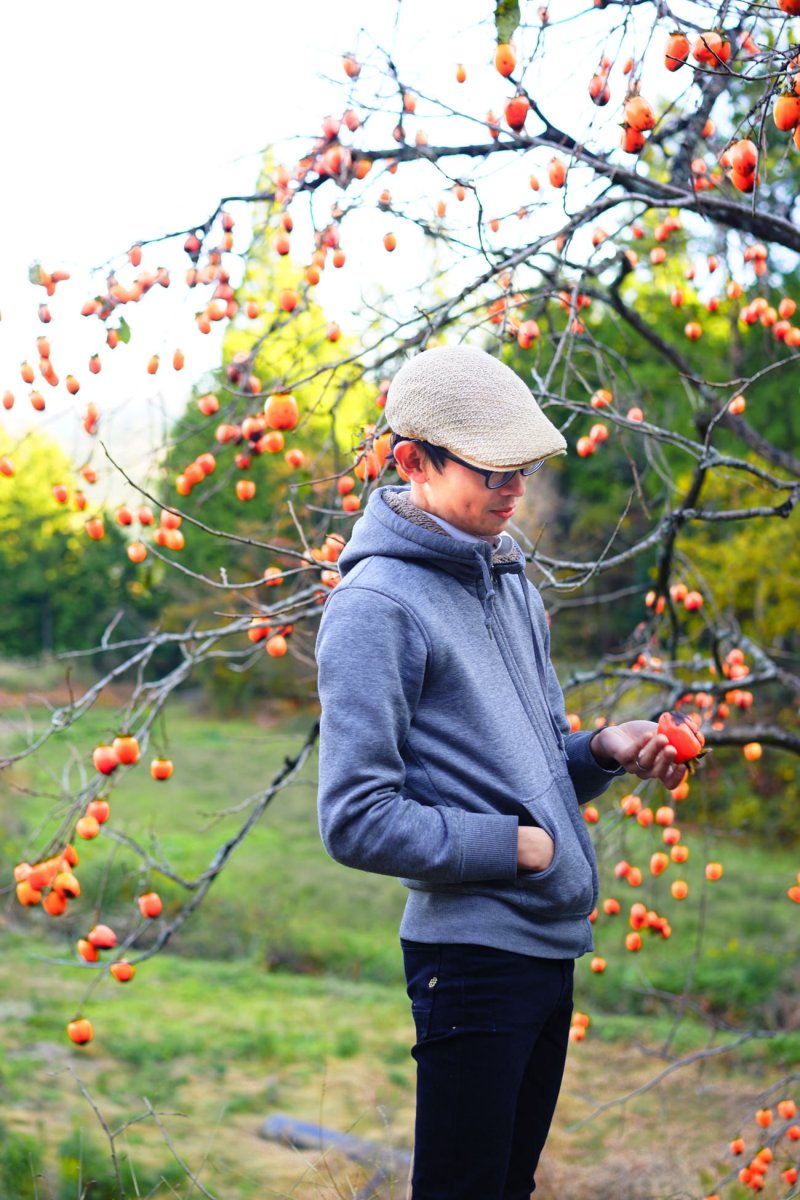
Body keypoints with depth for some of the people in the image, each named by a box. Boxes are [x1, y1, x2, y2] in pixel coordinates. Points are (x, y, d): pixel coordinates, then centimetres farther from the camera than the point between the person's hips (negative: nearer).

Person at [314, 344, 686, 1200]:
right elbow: (357, 823, -19)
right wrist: (518, 846, -14)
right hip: (472, 950, -8)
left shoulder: (513, 583, 13)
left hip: (554, 941, 8)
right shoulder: (375, 606, -14)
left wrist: (602, 749, 0)